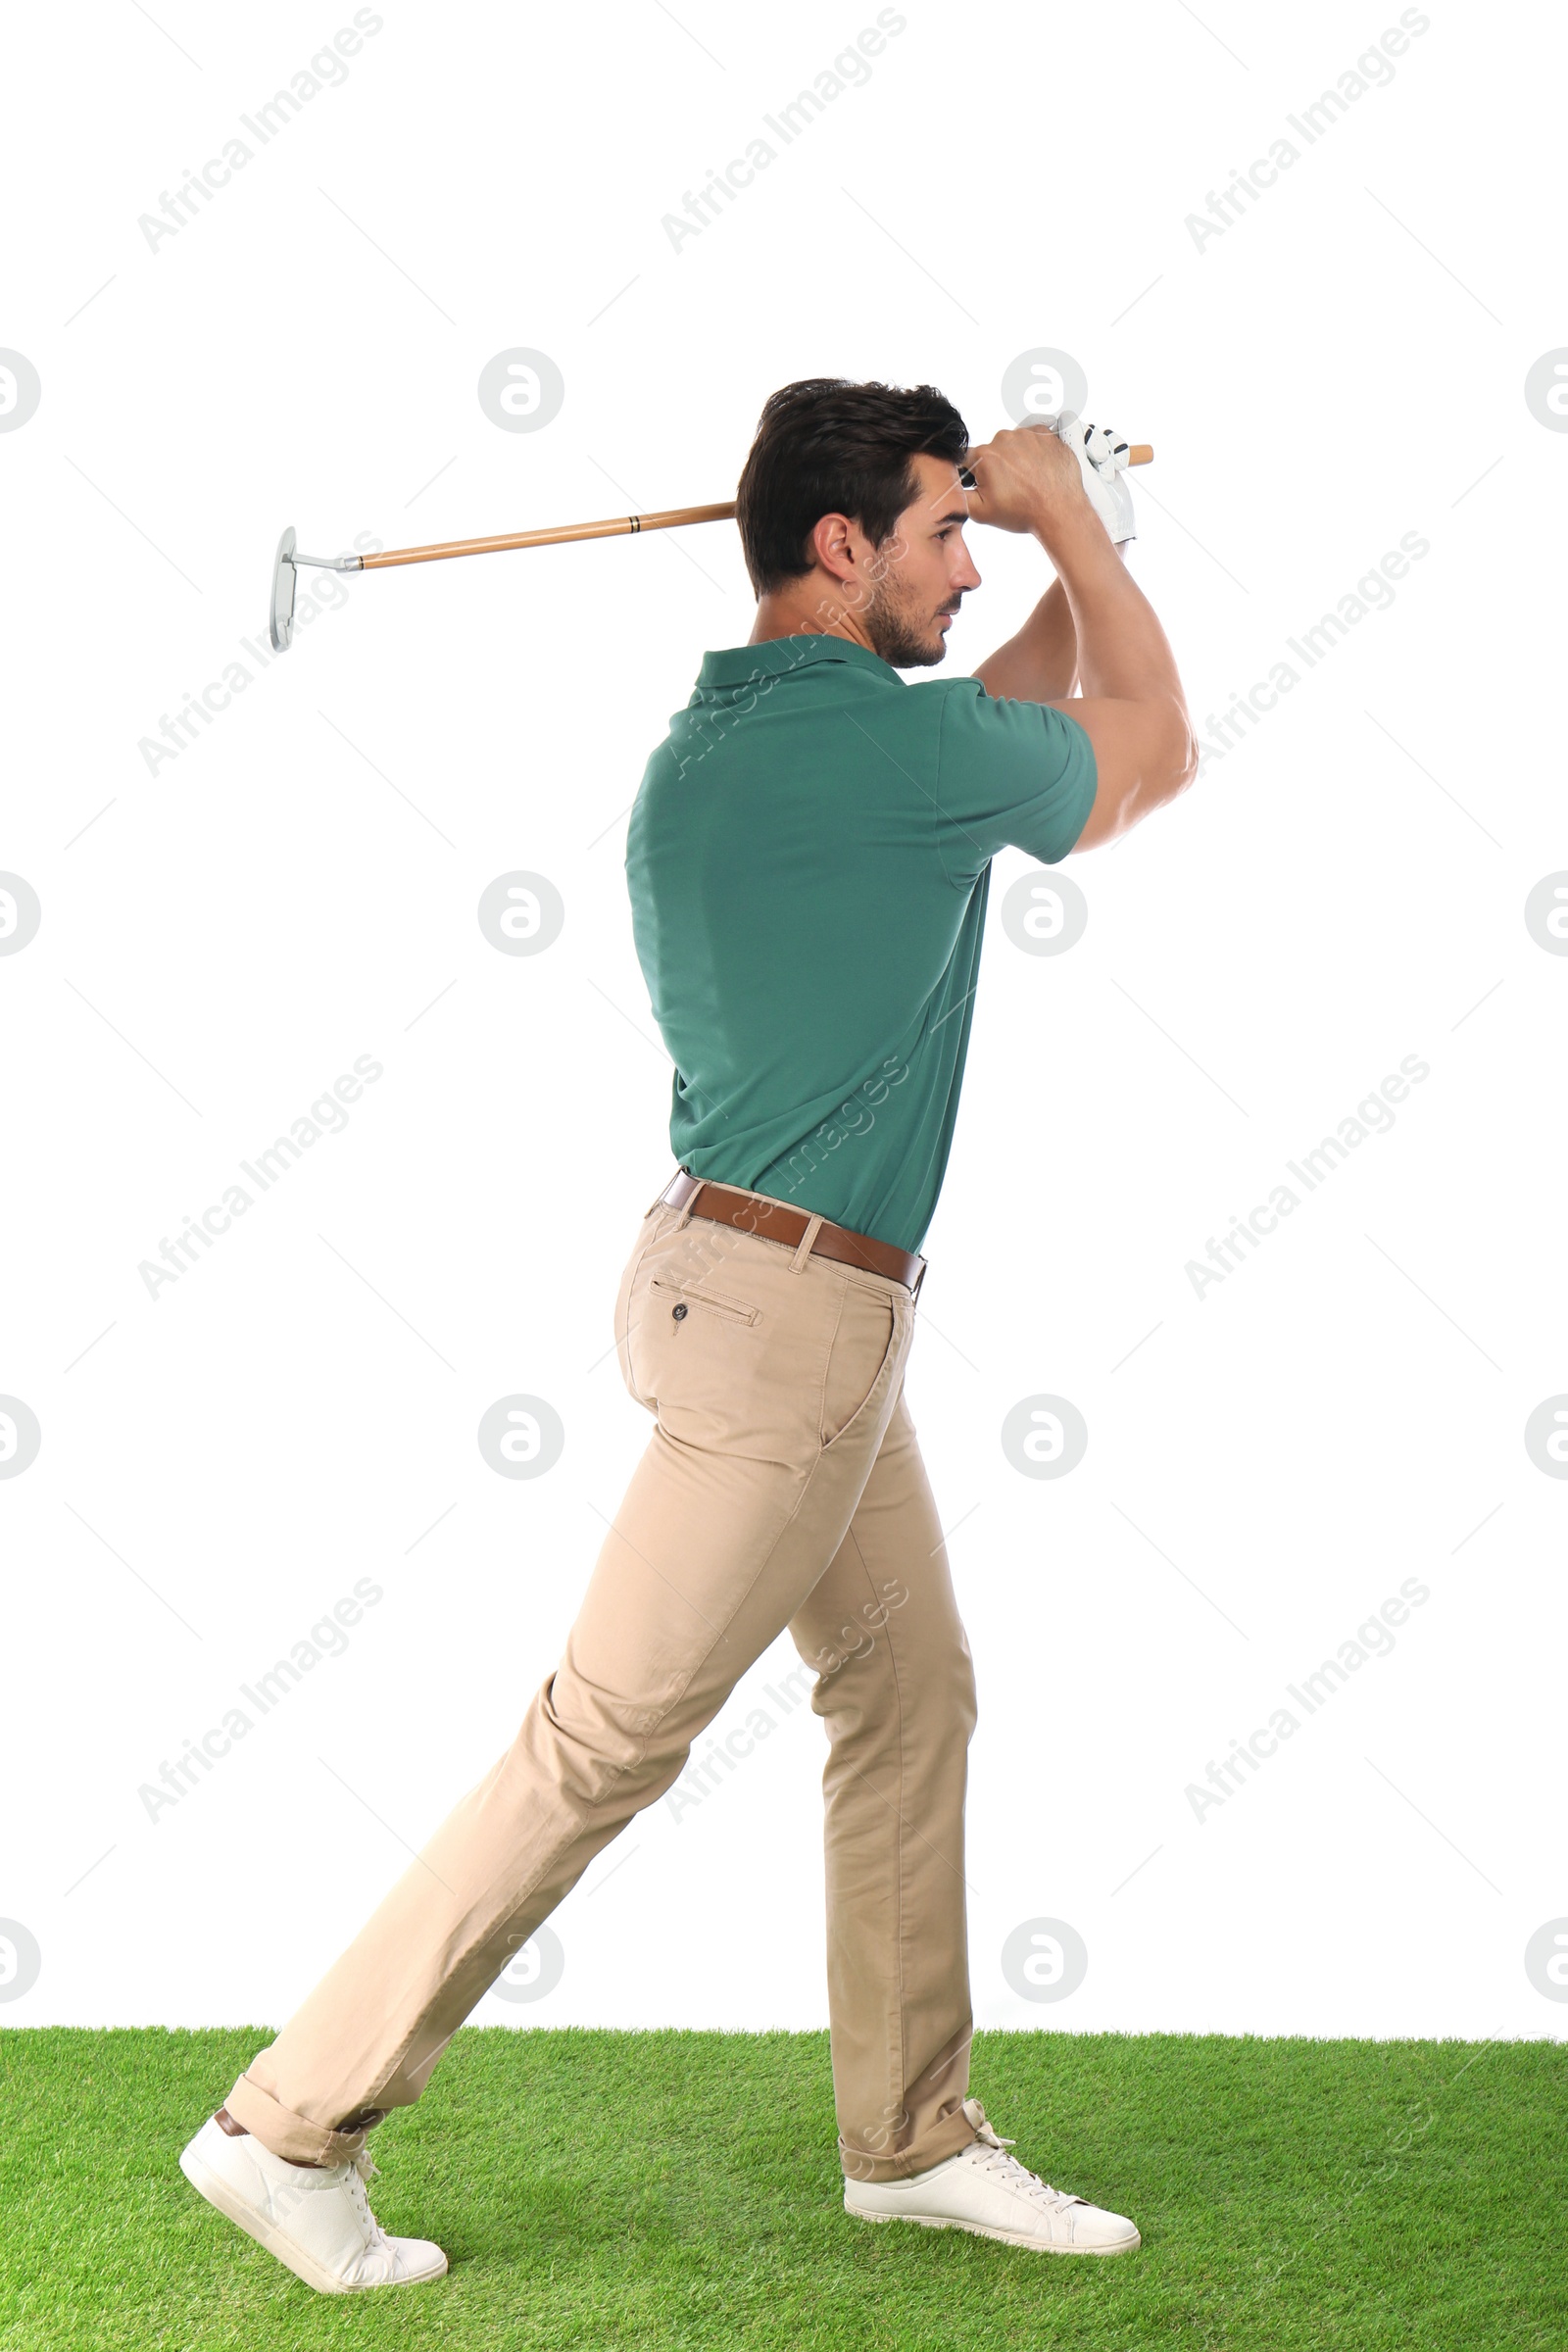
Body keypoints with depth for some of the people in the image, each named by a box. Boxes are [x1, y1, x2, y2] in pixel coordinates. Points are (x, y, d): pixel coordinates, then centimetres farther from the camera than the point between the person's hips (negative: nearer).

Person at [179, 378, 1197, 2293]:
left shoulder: (708, 748, 11)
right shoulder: (882, 735, -16)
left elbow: (990, 750, 27)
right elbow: (1146, 751, 4)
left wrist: (1073, 566, 22)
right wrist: (1073, 520, 15)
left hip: (818, 1305, 10)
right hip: (784, 1307, -10)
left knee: (910, 1696, 16)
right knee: (604, 1741, -4)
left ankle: (913, 2136, 27)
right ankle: (290, 2128, 5)